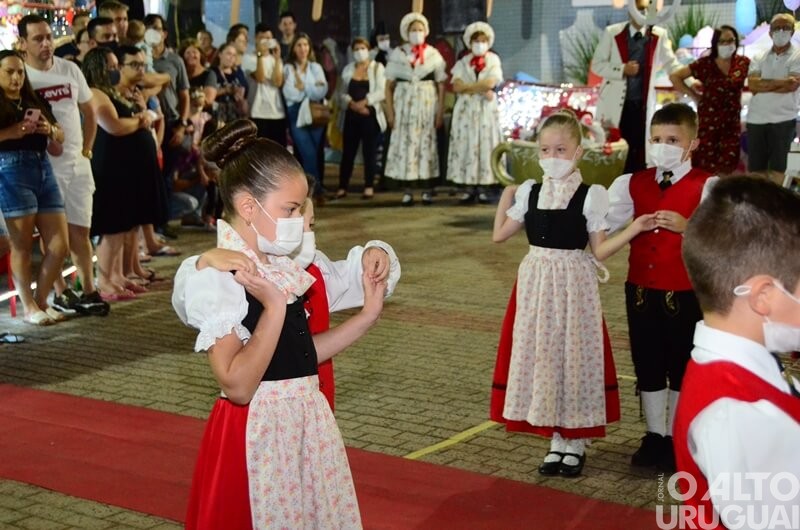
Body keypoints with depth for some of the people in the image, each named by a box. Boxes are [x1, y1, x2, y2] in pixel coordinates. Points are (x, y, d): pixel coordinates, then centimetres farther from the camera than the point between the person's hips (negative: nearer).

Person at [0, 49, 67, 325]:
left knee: (59, 245, 2)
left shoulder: (37, 102, 20)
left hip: (43, 170, 6)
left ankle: (41, 301, 15)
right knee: (22, 246, -2)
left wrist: (50, 130, 2)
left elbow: (58, 143, 22)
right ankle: (29, 308, 6)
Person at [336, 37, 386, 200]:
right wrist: (353, 104, -12)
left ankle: (369, 187, 2)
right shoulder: (348, 69, 13)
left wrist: (363, 102, -19)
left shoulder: (377, 67, 3)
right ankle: (342, 187, 7)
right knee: (348, 151, 3)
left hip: (370, 115, -3)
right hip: (352, 115, 3)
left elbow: (381, 92, -8)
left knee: (369, 151, -2)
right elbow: (343, 93, 7)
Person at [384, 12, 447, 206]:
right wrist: (390, 112, -3)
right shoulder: (397, 54, 6)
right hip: (404, 105, 0)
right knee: (404, 145, -4)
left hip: (427, 105, 0)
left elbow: (441, 85, 4)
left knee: (427, 145, -1)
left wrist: (440, 111, -4)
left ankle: (427, 190, 3)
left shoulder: (433, 55, 6)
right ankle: (407, 191, -1)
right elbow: (389, 86, 5)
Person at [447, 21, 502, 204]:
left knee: (485, 146, -3)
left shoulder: (493, 61, 6)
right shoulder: (462, 63, 9)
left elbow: (490, 83, -11)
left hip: (486, 110, -1)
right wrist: (480, 90, -11)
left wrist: (467, 87, -7)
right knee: (465, 145, -3)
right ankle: (468, 188, 0)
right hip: (466, 109, 1)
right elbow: (456, 87, -6)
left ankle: (482, 188, 0)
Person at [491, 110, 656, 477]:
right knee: (542, 355, 6)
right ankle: (557, 440, 20)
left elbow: (600, 251, -5)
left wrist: (634, 229, -14)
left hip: (573, 284, -4)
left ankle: (575, 442, 17)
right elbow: (499, 235, 11)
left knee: (573, 354, 2)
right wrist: (506, 197, 15)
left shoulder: (591, 196, -6)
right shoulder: (529, 192, 5)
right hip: (536, 281, 4)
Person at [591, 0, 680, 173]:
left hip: (642, 105, 1)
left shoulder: (659, 35, 4)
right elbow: (596, 65, 0)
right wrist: (622, 69, -15)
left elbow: (671, 64, 0)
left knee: (638, 152, 3)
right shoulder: (612, 33, 0)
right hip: (615, 104, -1)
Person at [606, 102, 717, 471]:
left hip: (685, 295, -4)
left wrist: (686, 226, -31)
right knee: (647, 368, 13)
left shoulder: (706, 187, -7)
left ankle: (676, 440, 23)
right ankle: (654, 437, 26)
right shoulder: (633, 184, 7)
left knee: (682, 369, 9)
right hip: (640, 290, 4)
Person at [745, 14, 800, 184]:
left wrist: (763, 85, -7)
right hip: (756, 118, 4)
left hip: (783, 119, -3)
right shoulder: (759, 58, 11)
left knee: (777, 168, 0)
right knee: (755, 168, 5)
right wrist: (780, 81, -12)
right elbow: (752, 84, -4)